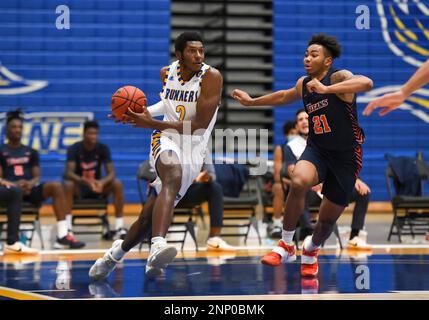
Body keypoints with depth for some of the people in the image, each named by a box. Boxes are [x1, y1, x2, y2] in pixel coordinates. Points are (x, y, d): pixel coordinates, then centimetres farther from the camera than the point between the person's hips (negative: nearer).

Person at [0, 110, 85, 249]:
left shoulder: (31, 152, 20)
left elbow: (37, 177, 14)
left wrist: (30, 183, -11)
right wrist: (14, 184, -20)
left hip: (30, 189, 4)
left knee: (56, 186, -24)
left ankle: (62, 235, -31)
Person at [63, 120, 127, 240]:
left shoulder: (103, 149, -7)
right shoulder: (74, 149, -14)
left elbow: (111, 173, -13)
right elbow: (69, 173, -25)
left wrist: (102, 182, -38)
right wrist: (86, 181, -45)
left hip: (97, 185, 2)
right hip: (79, 187, -2)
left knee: (117, 184, -26)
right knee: (68, 184, -36)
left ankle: (119, 227, -25)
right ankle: (67, 227, -37)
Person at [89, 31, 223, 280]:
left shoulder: (211, 77, -14)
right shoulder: (167, 73, 3)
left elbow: (199, 126, -19)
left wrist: (152, 123, -20)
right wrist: (145, 111, 9)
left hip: (193, 151, -1)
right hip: (166, 139, 1)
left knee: (150, 214, 3)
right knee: (173, 179, -35)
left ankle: (115, 254, 26)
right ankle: (158, 246, -49)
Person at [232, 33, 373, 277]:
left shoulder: (339, 77, -16)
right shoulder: (304, 84, 5)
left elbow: (367, 83, -39)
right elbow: (284, 96, 29)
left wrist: (327, 89, -47)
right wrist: (252, 101, 35)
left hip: (346, 156, -4)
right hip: (317, 149, 4)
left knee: (328, 218, 6)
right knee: (299, 182, -31)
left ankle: (312, 249, 41)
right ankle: (286, 245, -16)